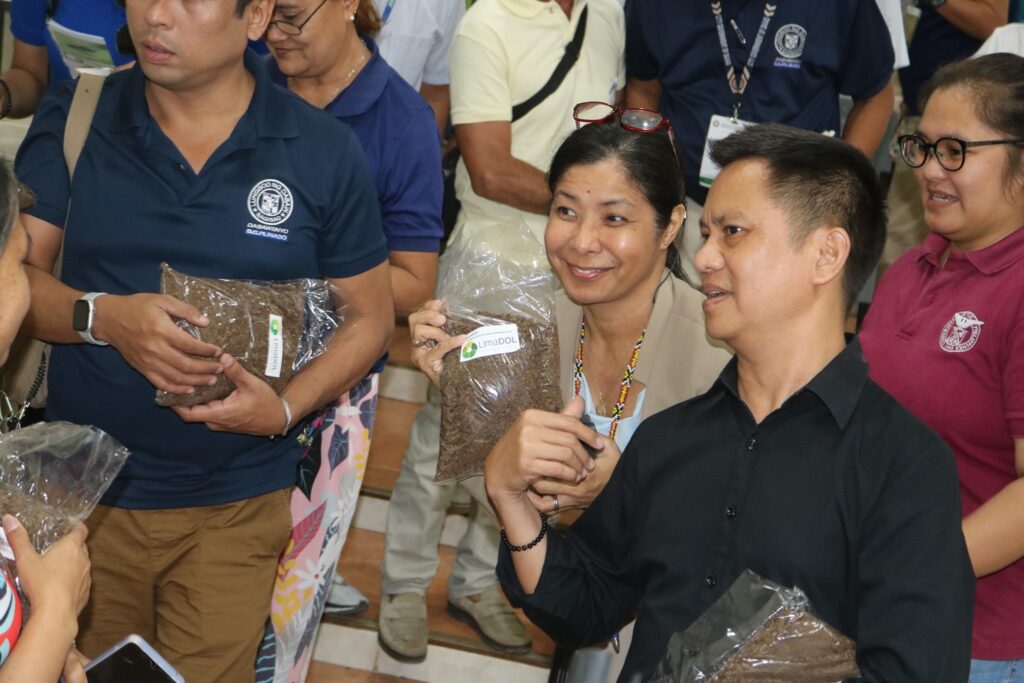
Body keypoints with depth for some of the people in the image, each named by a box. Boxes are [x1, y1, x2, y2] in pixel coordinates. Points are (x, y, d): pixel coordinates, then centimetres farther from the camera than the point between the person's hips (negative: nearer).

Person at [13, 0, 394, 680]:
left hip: (234, 511, -1)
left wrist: (287, 408, -15)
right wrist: (102, 316, -24)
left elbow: (370, 315, 2)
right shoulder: (72, 120, -2)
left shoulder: (326, 153, -5)